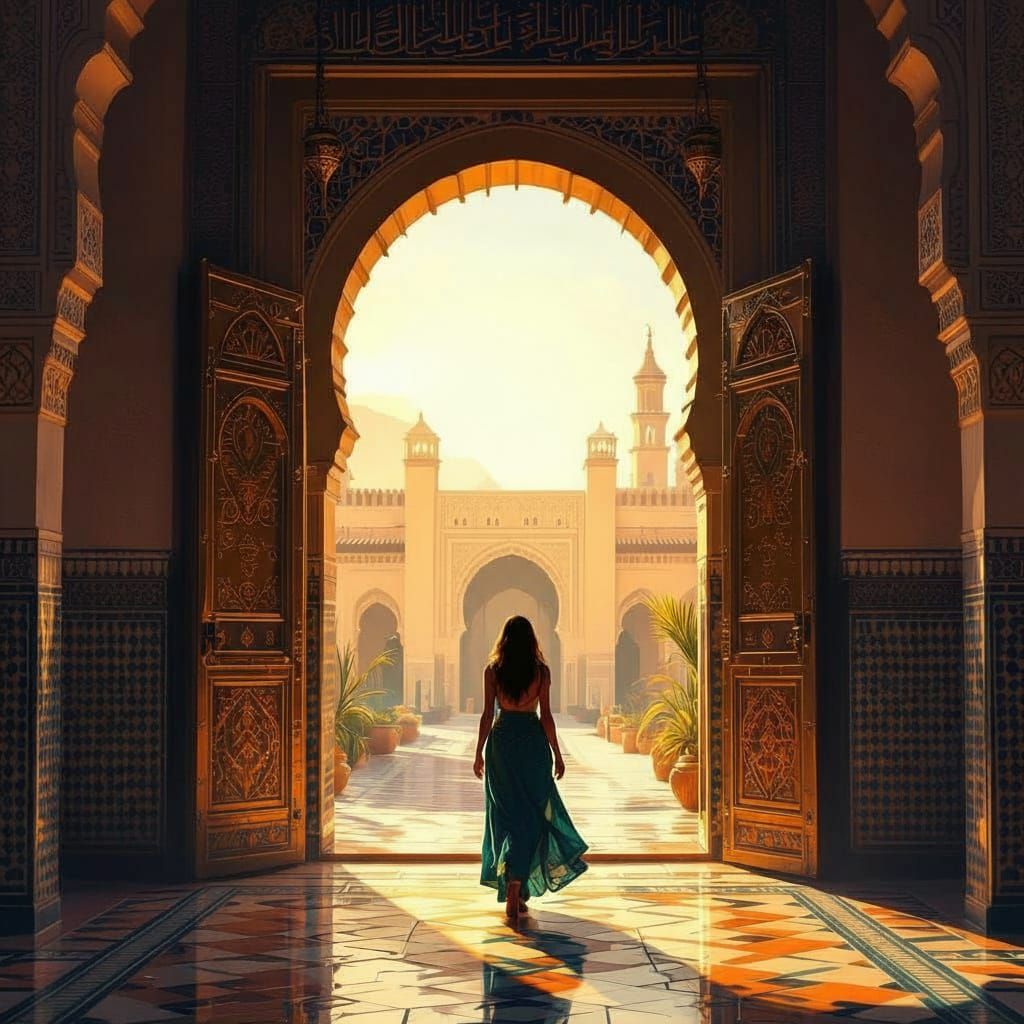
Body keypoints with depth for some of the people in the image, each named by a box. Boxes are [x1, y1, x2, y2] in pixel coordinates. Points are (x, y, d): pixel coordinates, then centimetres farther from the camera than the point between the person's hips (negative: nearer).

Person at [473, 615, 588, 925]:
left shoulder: (493, 670, -2)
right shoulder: (541, 671, -4)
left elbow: (487, 715, -2)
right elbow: (545, 715, -4)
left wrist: (479, 753, 5)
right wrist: (557, 754, 3)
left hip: (501, 742, 1)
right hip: (533, 742, -1)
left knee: (506, 814, 10)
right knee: (533, 815, 6)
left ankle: (514, 890, 12)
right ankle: (516, 890, -5)